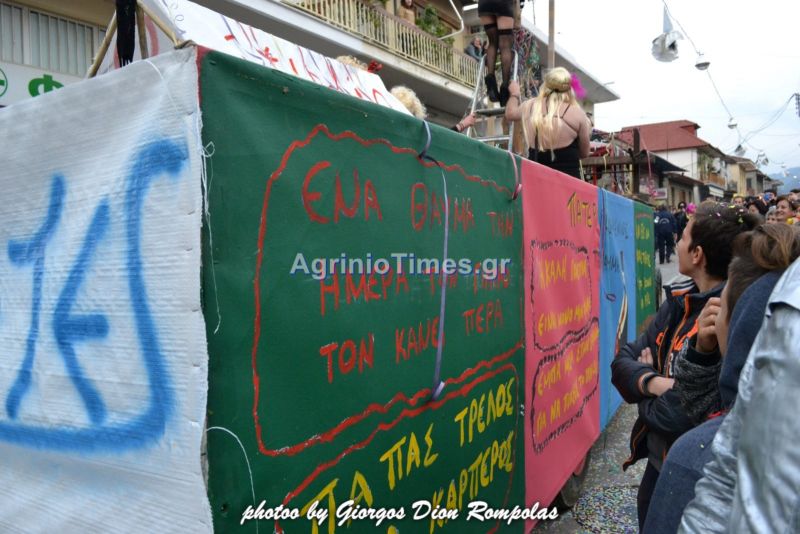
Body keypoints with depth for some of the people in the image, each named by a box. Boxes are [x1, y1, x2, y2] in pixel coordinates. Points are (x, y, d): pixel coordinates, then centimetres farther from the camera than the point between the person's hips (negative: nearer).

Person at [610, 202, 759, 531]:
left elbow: (678, 415, -30)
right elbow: (623, 362, -2)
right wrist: (654, 382, -23)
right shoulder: (679, 301, -2)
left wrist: (644, 385, -10)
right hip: (659, 460, 7)